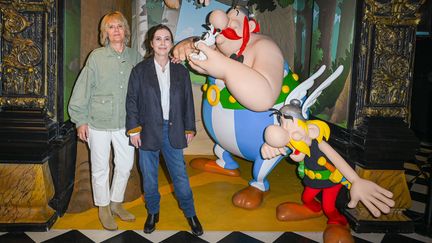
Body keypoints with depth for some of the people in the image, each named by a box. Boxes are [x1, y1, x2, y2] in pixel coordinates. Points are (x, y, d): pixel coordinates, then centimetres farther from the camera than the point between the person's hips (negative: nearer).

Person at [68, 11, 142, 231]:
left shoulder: (135, 56, 3)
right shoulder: (96, 56, -4)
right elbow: (83, 88, -3)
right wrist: (80, 120, -4)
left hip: (125, 122, 3)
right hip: (99, 122, -2)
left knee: (125, 165, 12)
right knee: (100, 168, 10)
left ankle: (116, 203, 34)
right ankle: (103, 208, 30)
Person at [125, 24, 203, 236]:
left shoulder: (181, 71, 6)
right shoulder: (140, 70, 0)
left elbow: (188, 102, 8)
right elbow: (132, 101, -1)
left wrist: (189, 128, 6)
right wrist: (133, 130, -6)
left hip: (173, 131, 1)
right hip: (148, 131, -1)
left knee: (180, 175, 7)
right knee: (149, 177, 12)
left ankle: (190, 214, 25)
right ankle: (153, 213, 33)